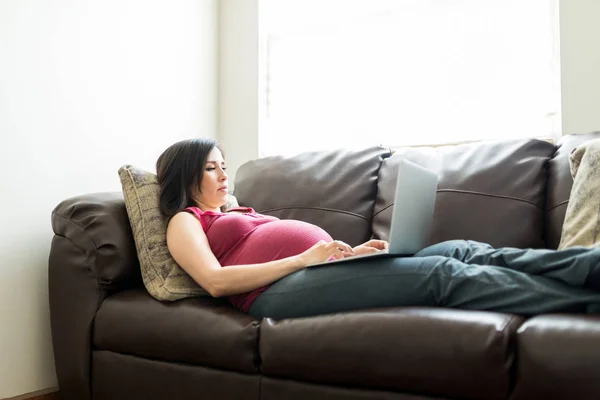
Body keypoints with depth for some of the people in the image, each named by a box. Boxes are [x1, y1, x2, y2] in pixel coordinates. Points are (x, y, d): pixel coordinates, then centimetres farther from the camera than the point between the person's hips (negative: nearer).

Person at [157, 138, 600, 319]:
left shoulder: (243, 214, 37)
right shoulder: (186, 221, 14)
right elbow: (215, 280, -7)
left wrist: (354, 251, 5)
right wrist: (305, 257, -13)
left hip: (319, 270, 8)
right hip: (280, 290, -8)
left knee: (462, 251, -12)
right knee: (440, 273, -25)